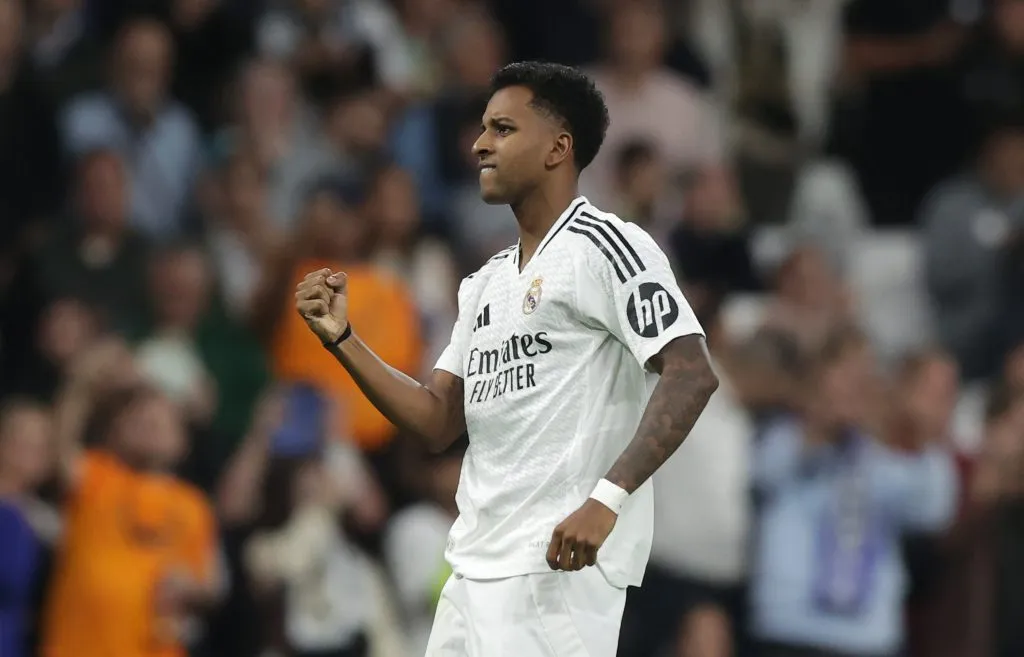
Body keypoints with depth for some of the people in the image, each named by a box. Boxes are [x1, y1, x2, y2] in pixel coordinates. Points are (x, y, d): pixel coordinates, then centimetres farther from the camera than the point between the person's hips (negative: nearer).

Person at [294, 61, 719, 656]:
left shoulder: (602, 245, -8)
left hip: (557, 565, -9)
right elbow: (439, 423, 17)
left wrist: (607, 498, -25)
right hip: (475, 564, 9)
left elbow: (691, 377, -17)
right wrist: (341, 339, 6)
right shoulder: (487, 283, 19)